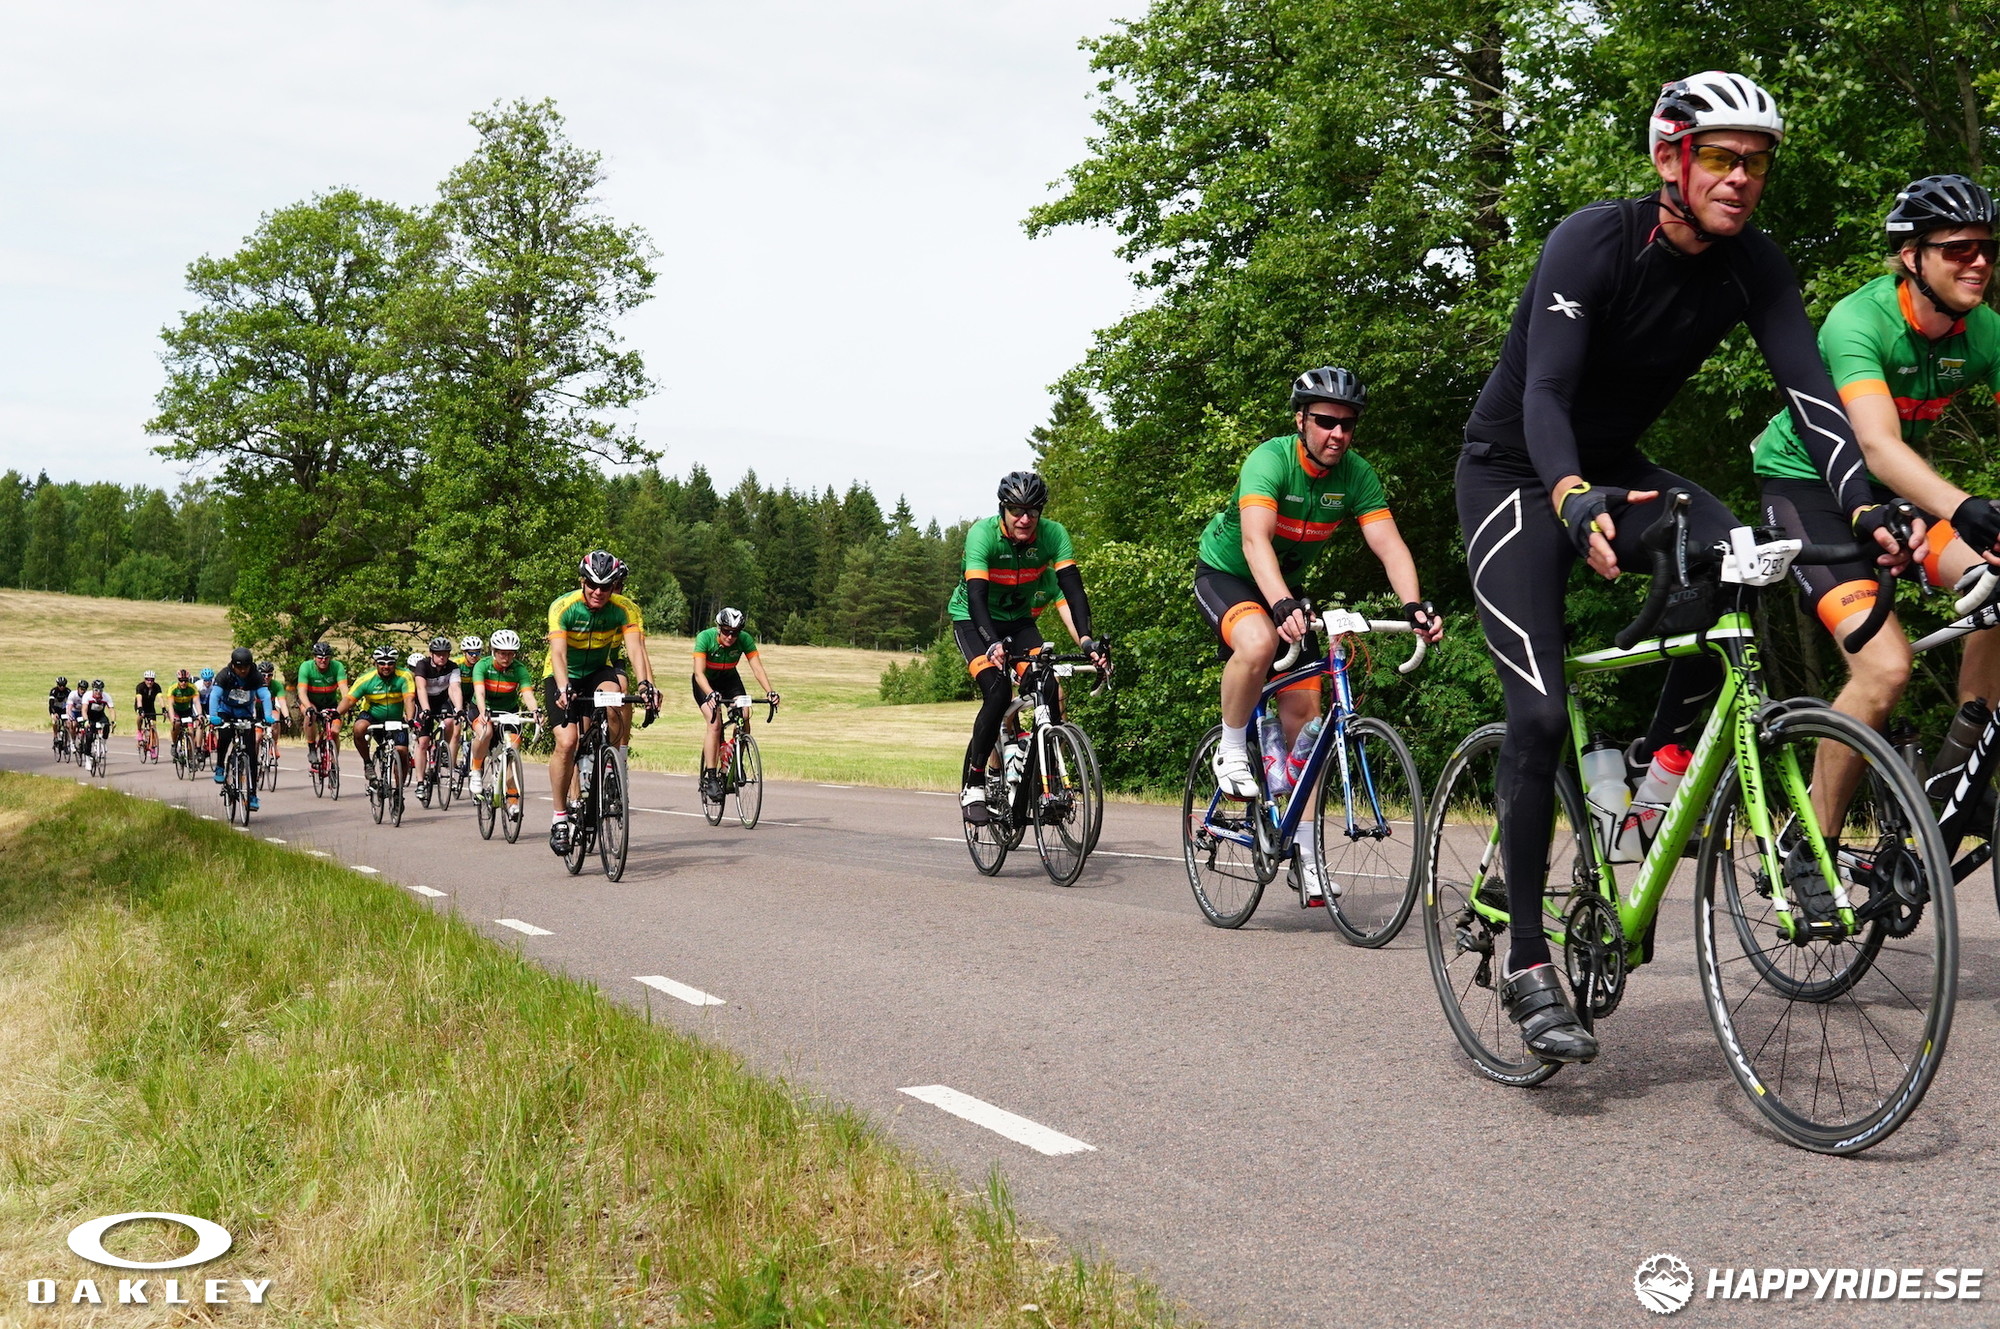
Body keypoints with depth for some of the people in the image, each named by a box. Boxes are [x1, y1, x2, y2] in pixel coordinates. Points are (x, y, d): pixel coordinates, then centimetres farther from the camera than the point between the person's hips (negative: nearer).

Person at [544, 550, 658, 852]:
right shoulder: (563, 607, -23)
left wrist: (645, 684, -49)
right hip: (564, 677, -1)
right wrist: (564, 689, -52)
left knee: (615, 695, -34)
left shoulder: (626, 610, -18)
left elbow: (636, 648, -31)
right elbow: (558, 652, -35)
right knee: (567, 741, -20)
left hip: (600, 671, 1)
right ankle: (560, 818, -6)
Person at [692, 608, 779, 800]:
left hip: (729, 679, 3)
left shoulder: (745, 640, -23)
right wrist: (710, 694, -55)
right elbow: (699, 672, -38)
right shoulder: (705, 638, -30)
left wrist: (769, 691, -44)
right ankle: (710, 777, -21)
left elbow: (757, 668, -27)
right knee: (714, 723, -24)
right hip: (706, 682, -3)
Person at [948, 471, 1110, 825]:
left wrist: (1086, 640, -43)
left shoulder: (1053, 534, -20)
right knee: (998, 692, -25)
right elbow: (976, 596, -38)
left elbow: (1073, 589, -27)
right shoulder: (983, 533, -28)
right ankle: (973, 786, -12)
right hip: (972, 620, -3)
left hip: (1018, 619, 3)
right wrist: (993, 644, -55)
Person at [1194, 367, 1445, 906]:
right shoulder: (1270, 459, -29)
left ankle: (1305, 854, 3)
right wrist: (1283, 606, -59)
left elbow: (1388, 542, -22)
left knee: (1303, 710, -3)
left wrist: (1414, 605, -41)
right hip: (1225, 573, -5)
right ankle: (1231, 751, -13)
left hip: (1285, 587, 5)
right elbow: (1255, 538, -42)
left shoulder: (1357, 474, -14)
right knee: (1259, 641, -38)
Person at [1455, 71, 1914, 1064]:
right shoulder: (1592, 241, -24)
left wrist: (1864, 505, -36)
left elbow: (1808, 387, -18)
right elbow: (1544, 390, -34)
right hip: (1513, 472, -5)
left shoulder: (1752, 265, -9)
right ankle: (1526, 963, -9)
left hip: (1610, 468, 5)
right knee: (1541, 712, -17)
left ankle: (1658, 762, -3)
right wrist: (1572, 501, -53)